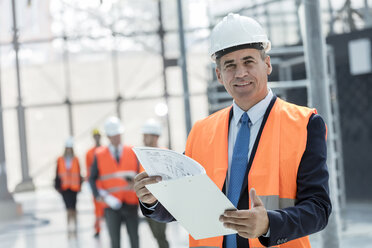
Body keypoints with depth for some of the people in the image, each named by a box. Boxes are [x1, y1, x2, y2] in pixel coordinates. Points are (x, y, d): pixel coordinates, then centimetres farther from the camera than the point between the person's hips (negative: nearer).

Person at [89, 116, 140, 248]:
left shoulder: (132, 152, 7)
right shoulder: (99, 155, 3)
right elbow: (93, 179, 3)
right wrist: (101, 195, -11)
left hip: (131, 204, 1)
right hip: (112, 206, -1)